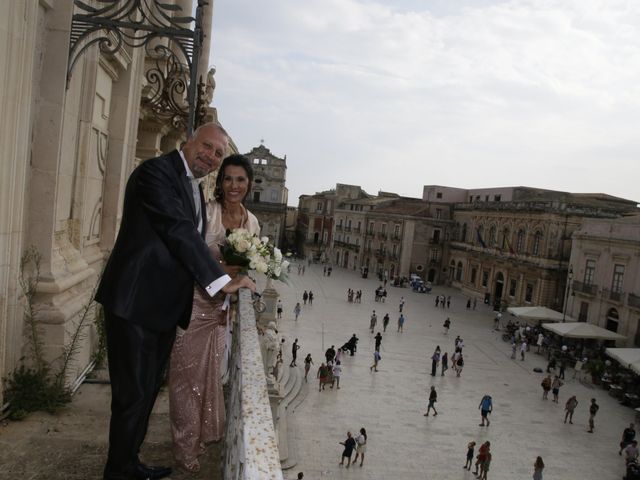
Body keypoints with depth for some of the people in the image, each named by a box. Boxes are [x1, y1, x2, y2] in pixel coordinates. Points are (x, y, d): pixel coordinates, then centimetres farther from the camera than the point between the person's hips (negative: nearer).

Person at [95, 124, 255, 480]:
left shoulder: (194, 187, 15)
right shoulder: (157, 172, -14)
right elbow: (179, 231, -22)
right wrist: (221, 280, -23)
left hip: (164, 306, 9)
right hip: (137, 302, -9)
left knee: (149, 388, 19)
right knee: (134, 392, 3)